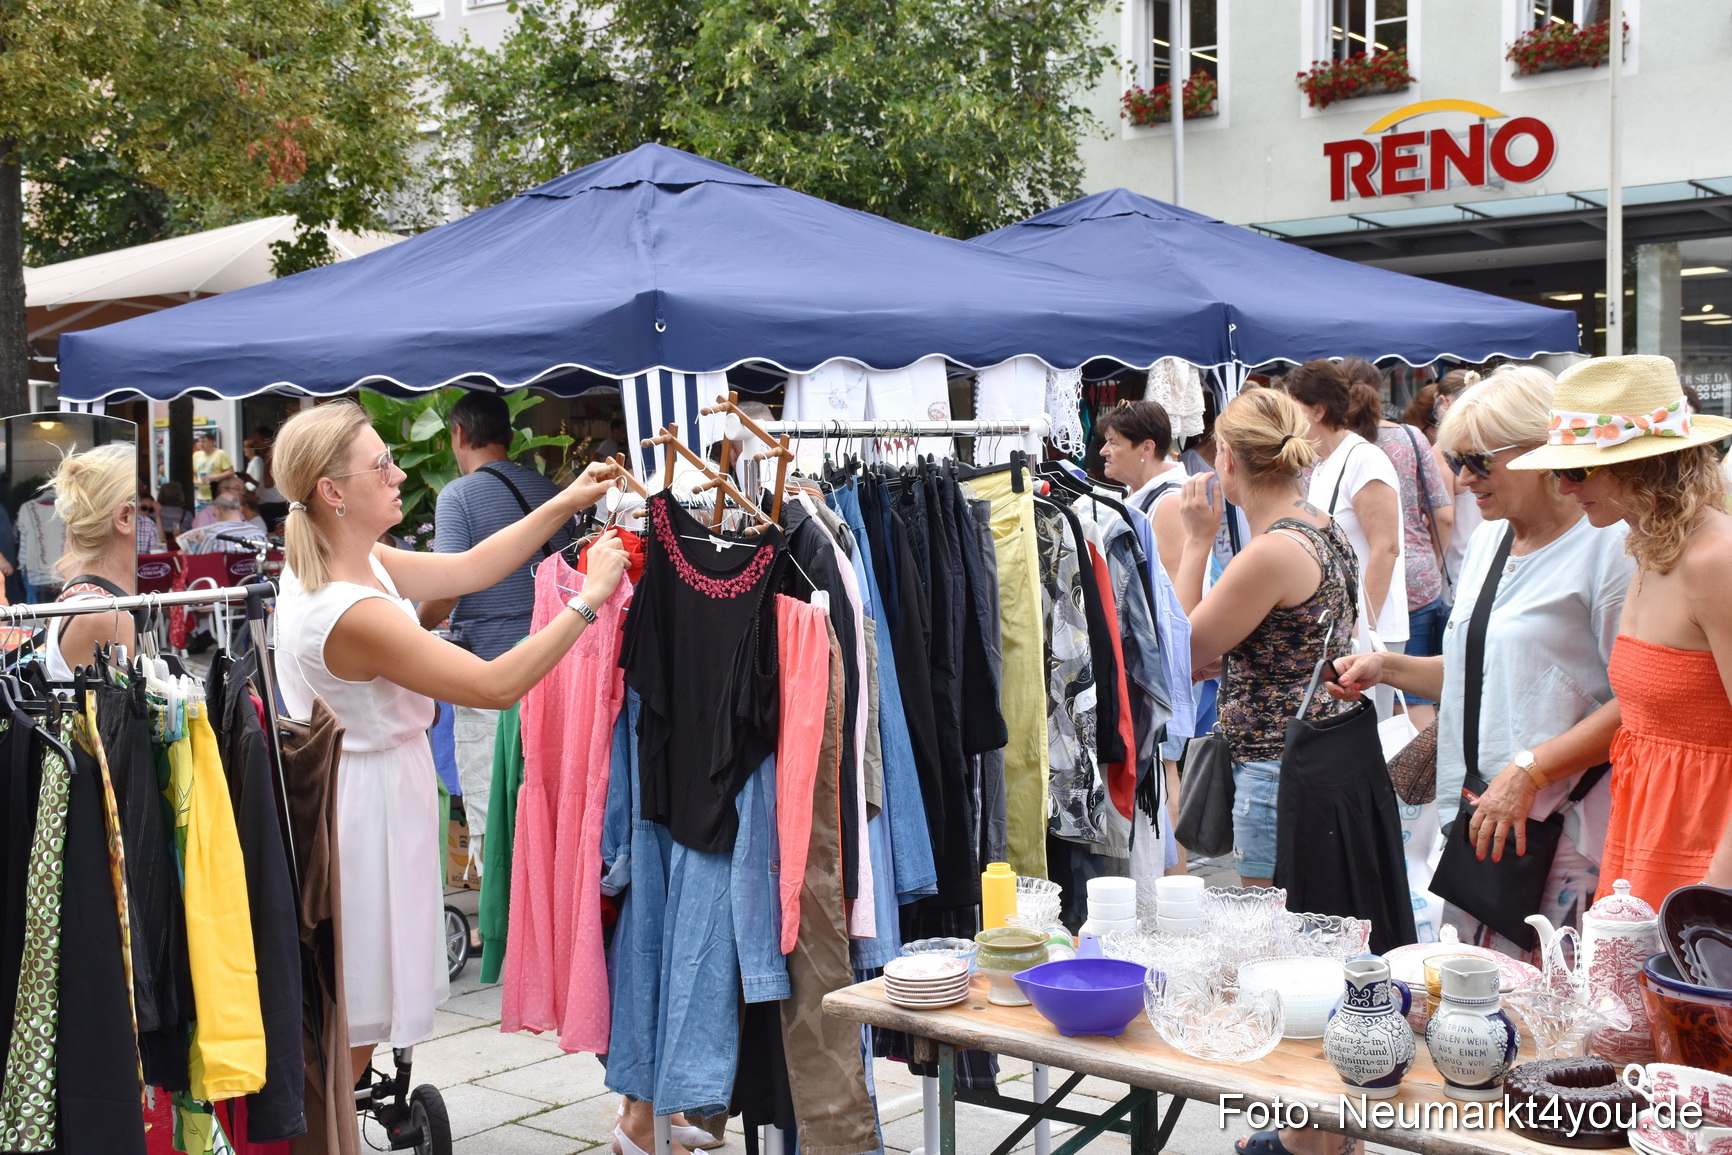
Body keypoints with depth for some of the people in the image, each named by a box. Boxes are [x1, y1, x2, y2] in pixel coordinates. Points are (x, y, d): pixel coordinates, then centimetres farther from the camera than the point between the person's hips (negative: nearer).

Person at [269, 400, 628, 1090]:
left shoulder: (348, 561, 0)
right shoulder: (354, 613, -29)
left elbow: (467, 569, 7)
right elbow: (497, 685, -26)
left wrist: (567, 504, 2)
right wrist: (589, 598, -21)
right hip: (365, 807, -10)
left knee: (357, 1014, 21)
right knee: (349, 1031, 5)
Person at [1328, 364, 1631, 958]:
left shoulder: (1609, 546, -11)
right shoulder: (1488, 540, 16)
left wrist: (1528, 772, -20)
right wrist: (1388, 668, 11)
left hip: (1560, 832, -7)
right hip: (1474, 822, 8)